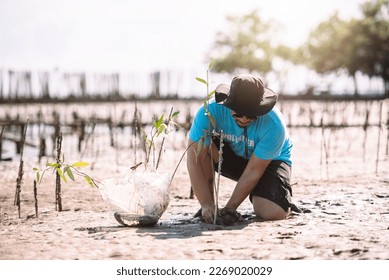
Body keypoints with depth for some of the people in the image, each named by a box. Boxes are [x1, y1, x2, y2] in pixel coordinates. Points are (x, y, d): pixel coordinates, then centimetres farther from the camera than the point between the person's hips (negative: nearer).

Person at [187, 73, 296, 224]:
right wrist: (206, 204, -37)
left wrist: (229, 207, -26)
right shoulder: (210, 111, -30)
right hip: (231, 155, 2)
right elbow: (194, 158, -31)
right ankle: (209, 208, -15)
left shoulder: (274, 125, -33)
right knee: (202, 145, -31)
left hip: (271, 159, -2)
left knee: (273, 214, -28)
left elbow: (253, 170, -27)